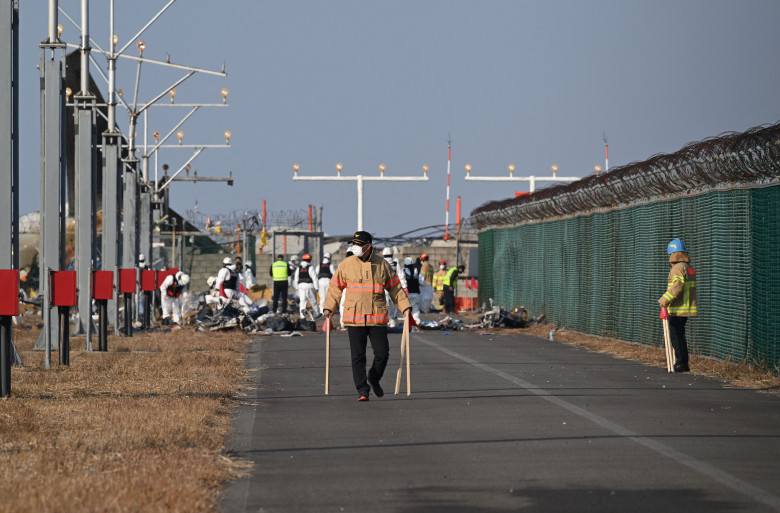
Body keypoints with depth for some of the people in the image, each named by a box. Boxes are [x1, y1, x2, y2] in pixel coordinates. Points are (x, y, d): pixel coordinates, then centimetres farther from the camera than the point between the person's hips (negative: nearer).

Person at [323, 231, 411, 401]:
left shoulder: (382, 264, 5)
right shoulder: (347, 264, 3)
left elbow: (395, 288, 11)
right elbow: (335, 287, 8)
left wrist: (405, 307, 3)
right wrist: (329, 308, -1)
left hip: (377, 318, 1)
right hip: (354, 317, -1)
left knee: (382, 353, -1)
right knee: (358, 356, -2)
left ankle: (374, 379, 26)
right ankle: (362, 390, 5)